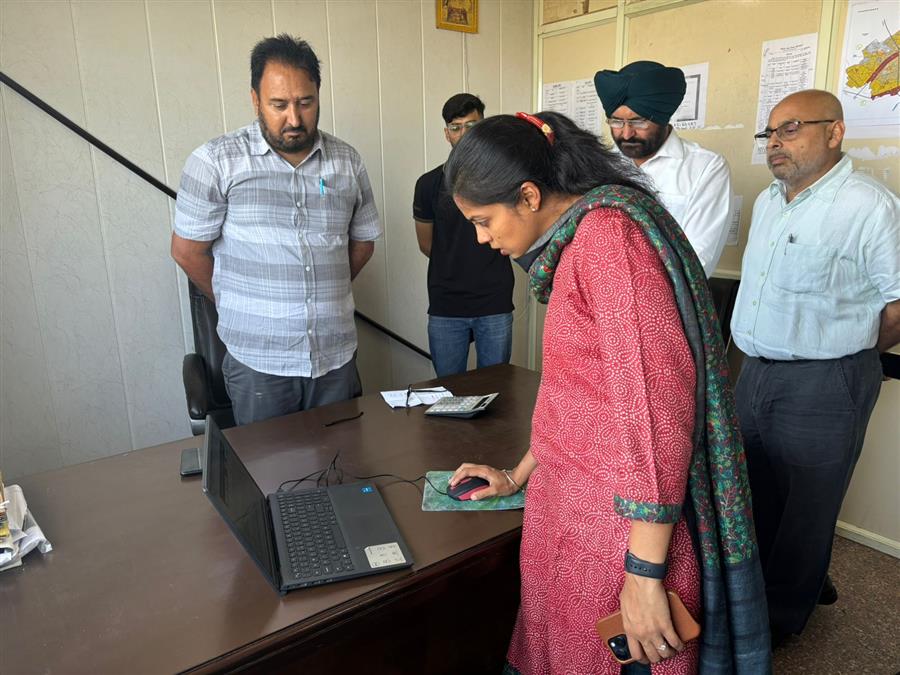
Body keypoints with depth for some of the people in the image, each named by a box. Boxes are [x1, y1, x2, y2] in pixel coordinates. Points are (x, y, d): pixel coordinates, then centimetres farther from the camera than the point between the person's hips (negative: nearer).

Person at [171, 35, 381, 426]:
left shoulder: (347, 162, 5)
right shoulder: (216, 162, -6)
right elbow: (187, 250, 0)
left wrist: (321, 297, 12)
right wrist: (238, 306, 9)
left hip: (337, 355, 3)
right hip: (258, 360, -2)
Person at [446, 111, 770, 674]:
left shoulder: (609, 233, -19)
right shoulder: (578, 240, 11)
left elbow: (656, 403, -24)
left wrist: (643, 574, -20)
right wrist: (521, 473, 23)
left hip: (623, 519, -9)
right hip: (574, 502, 9)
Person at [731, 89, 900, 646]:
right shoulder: (767, 202, 9)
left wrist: (840, 360, 0)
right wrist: (764, 358, 11)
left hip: (823, 386, -7)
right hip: (756, 373, 7)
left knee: (805, 506, 11)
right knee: (756, 493, 20)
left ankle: (784, 611, 32)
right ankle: (779, 581, 44)